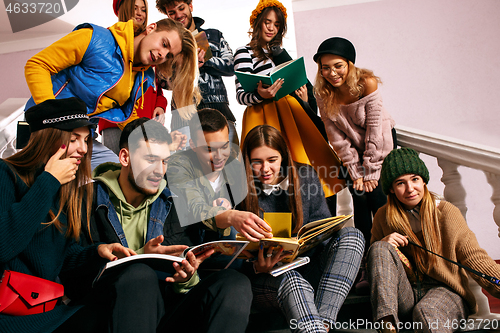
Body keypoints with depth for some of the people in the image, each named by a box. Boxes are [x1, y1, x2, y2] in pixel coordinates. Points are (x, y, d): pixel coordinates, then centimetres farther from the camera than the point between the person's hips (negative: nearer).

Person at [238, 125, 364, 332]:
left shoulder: (305, 176, 6)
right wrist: (257, 267, -26)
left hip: (308, 271, 4)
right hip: (266, 278, -3)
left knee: (351, 235, -23)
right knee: (290, 281, -39)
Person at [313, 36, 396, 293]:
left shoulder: (367, 83, -26)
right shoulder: (322, 93, -17)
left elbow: (374, 130, -23)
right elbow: (338, 138, -12)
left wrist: (371, 172, -21)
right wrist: (355, 173, -13)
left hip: (381, 141, -2)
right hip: (353, 147, 2)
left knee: (378, 197, -12)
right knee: (360, 198, -7)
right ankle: (366, 267, 0)